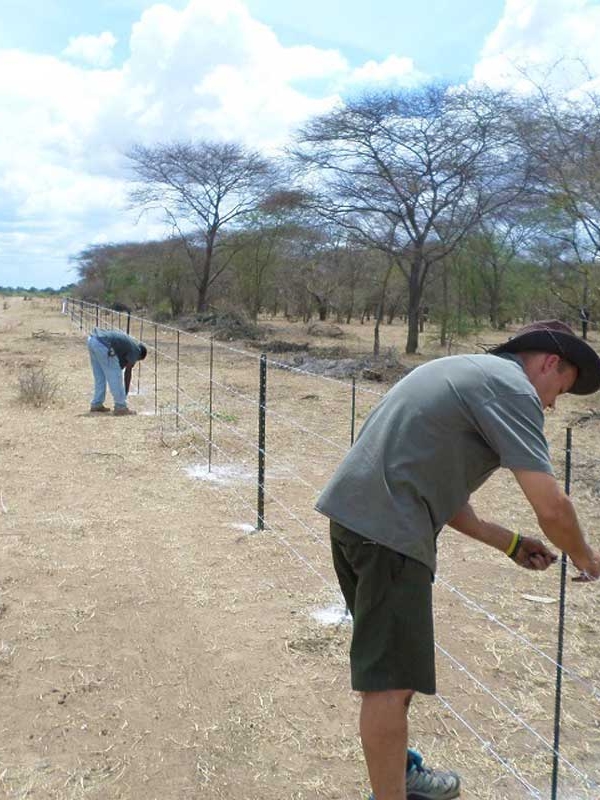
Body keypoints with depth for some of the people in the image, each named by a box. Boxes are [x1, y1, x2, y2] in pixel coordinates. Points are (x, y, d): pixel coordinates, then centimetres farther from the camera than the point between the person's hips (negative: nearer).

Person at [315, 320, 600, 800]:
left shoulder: (470, 372, 23)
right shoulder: (512, 387, -6)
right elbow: (551, 506, -11)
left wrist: (509, 543, 23)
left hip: (355, 513, 11)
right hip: (388, 530, -11)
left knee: (391, 665, 24)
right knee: (392, 681, -1)